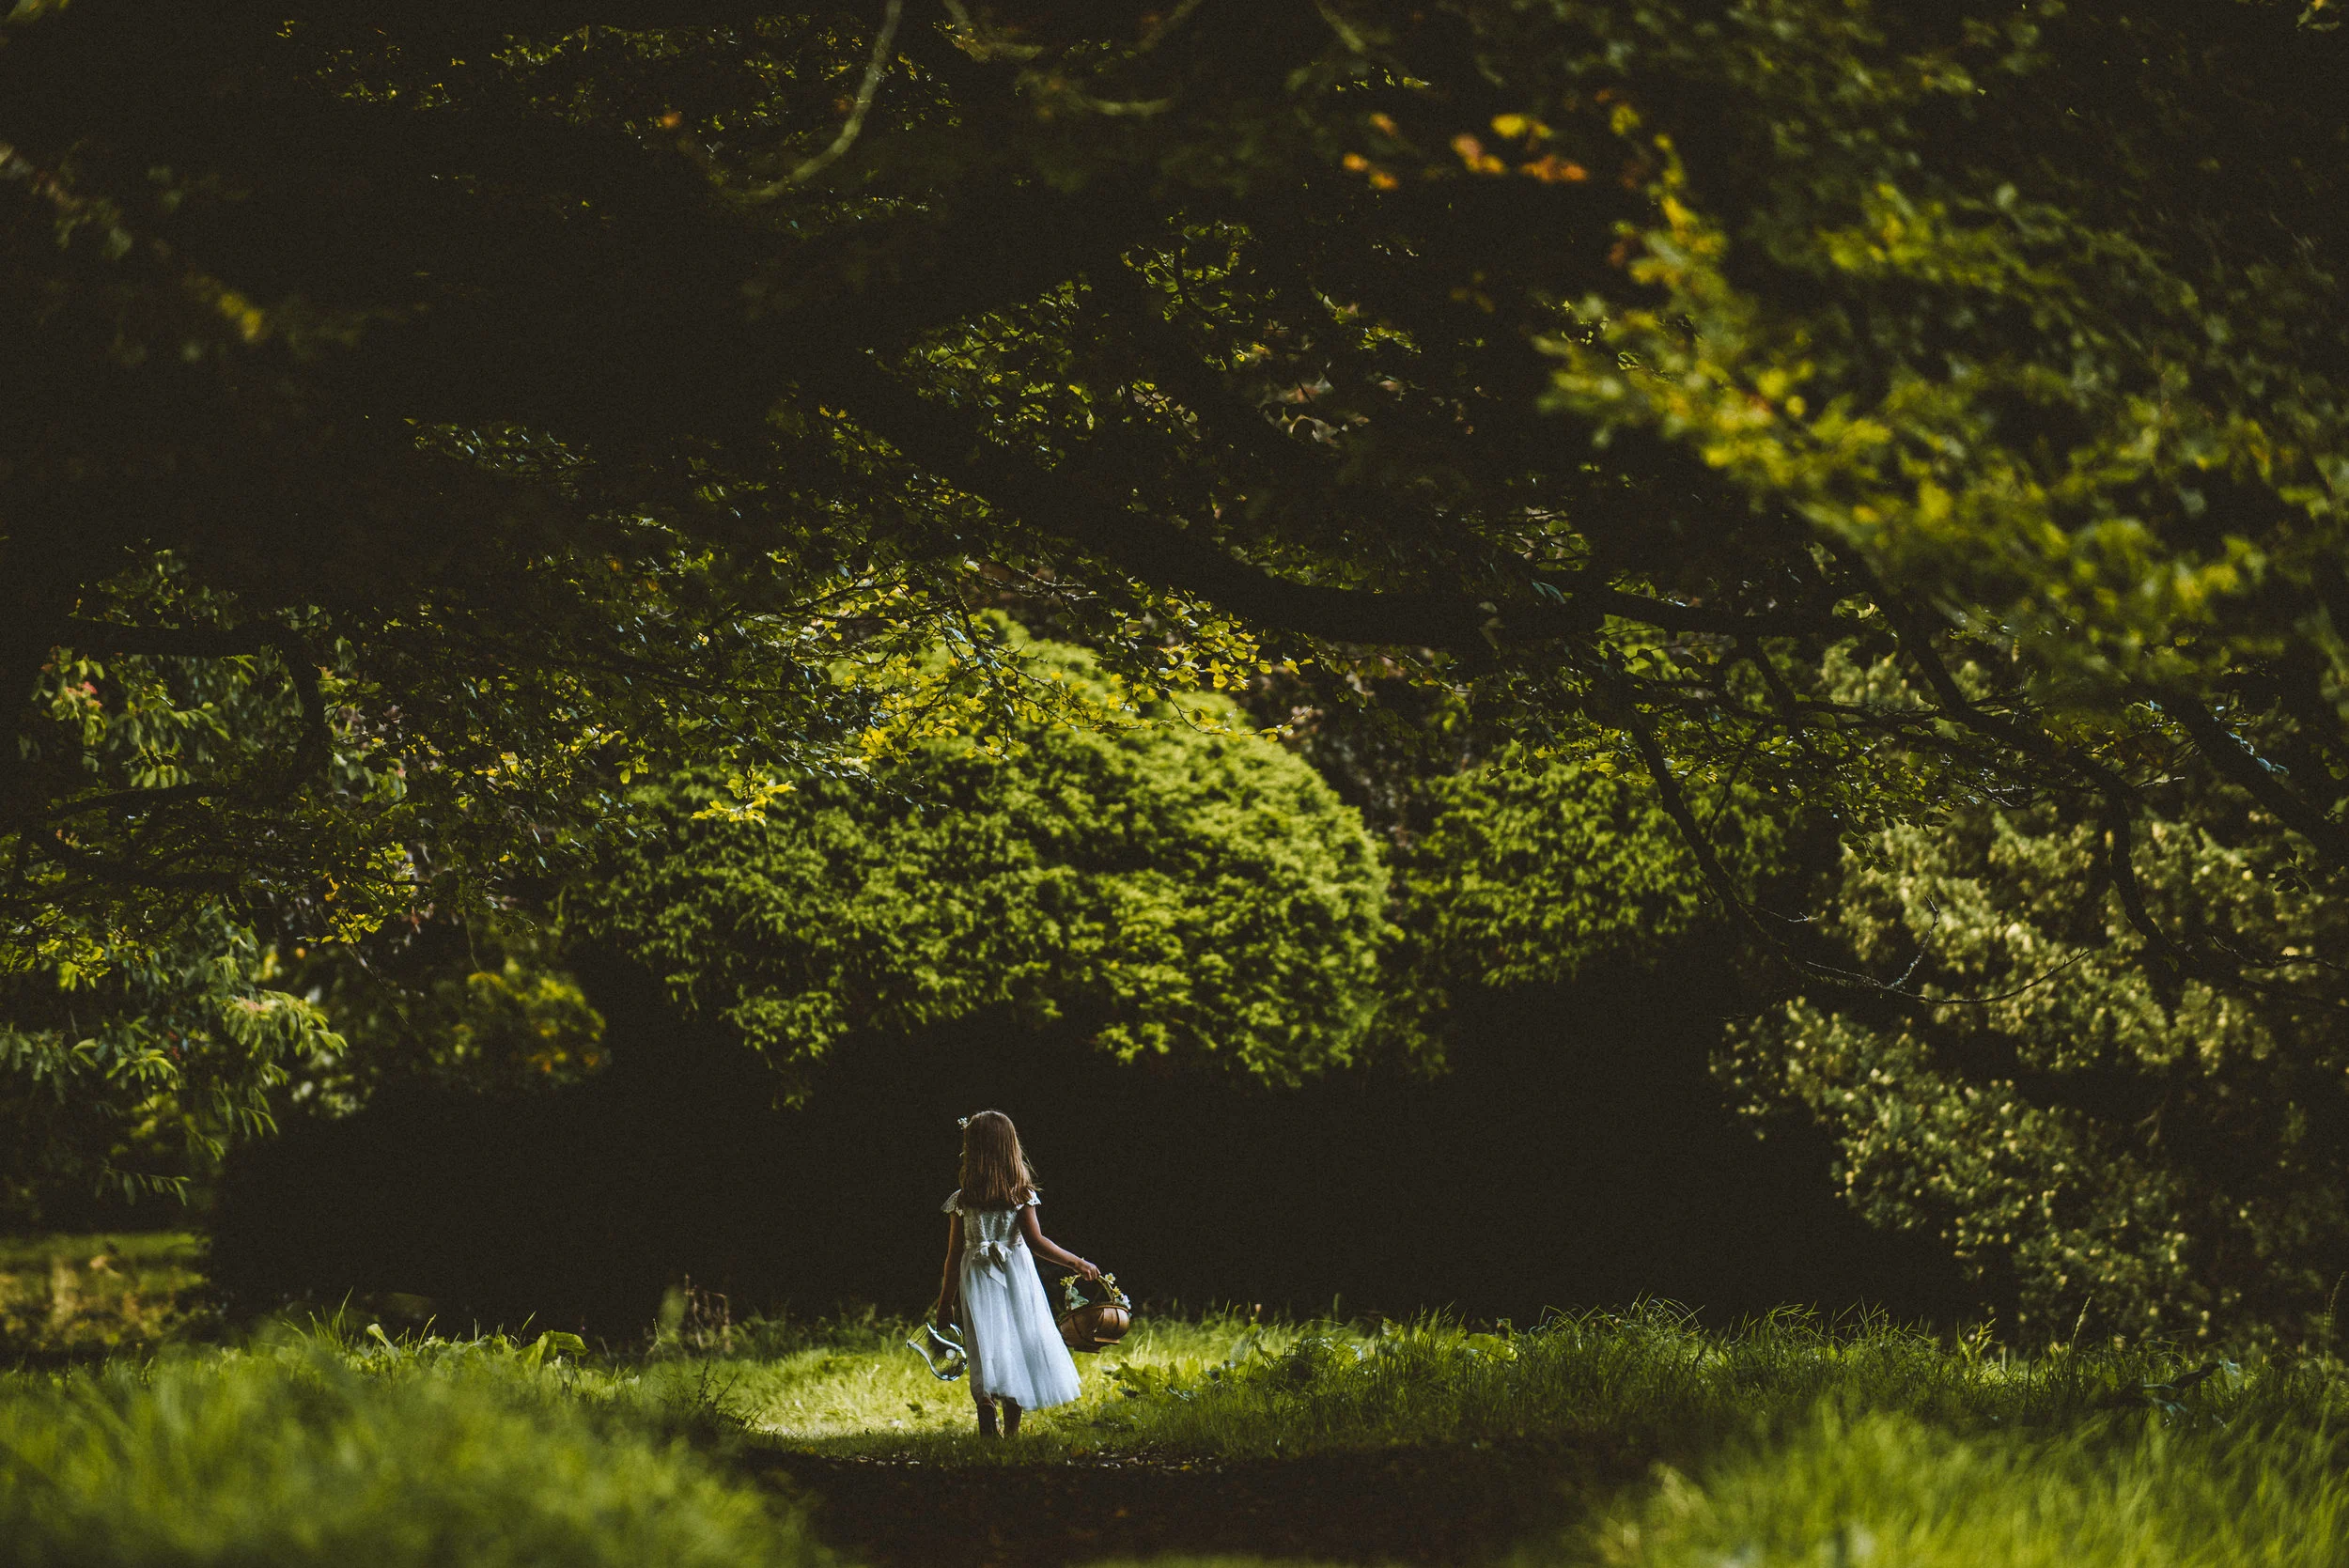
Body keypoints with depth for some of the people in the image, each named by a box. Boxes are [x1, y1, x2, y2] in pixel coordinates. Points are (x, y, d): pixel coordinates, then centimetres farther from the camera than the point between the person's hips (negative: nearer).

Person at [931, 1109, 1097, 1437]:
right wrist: (1077, 1263, 1)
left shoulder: (961, 1201, -3)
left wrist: (945, 1300, 8)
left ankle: (988, 1431, -9)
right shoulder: (1022, 1195, -5)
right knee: (1018, 1345, 11)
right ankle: (1012, 1430, 13)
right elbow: (1035, 1241, -10)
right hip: (1016, 1279, 0)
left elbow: (954, 1256, 0)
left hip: (977, 1281, 0)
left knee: (986, 1351, 1)